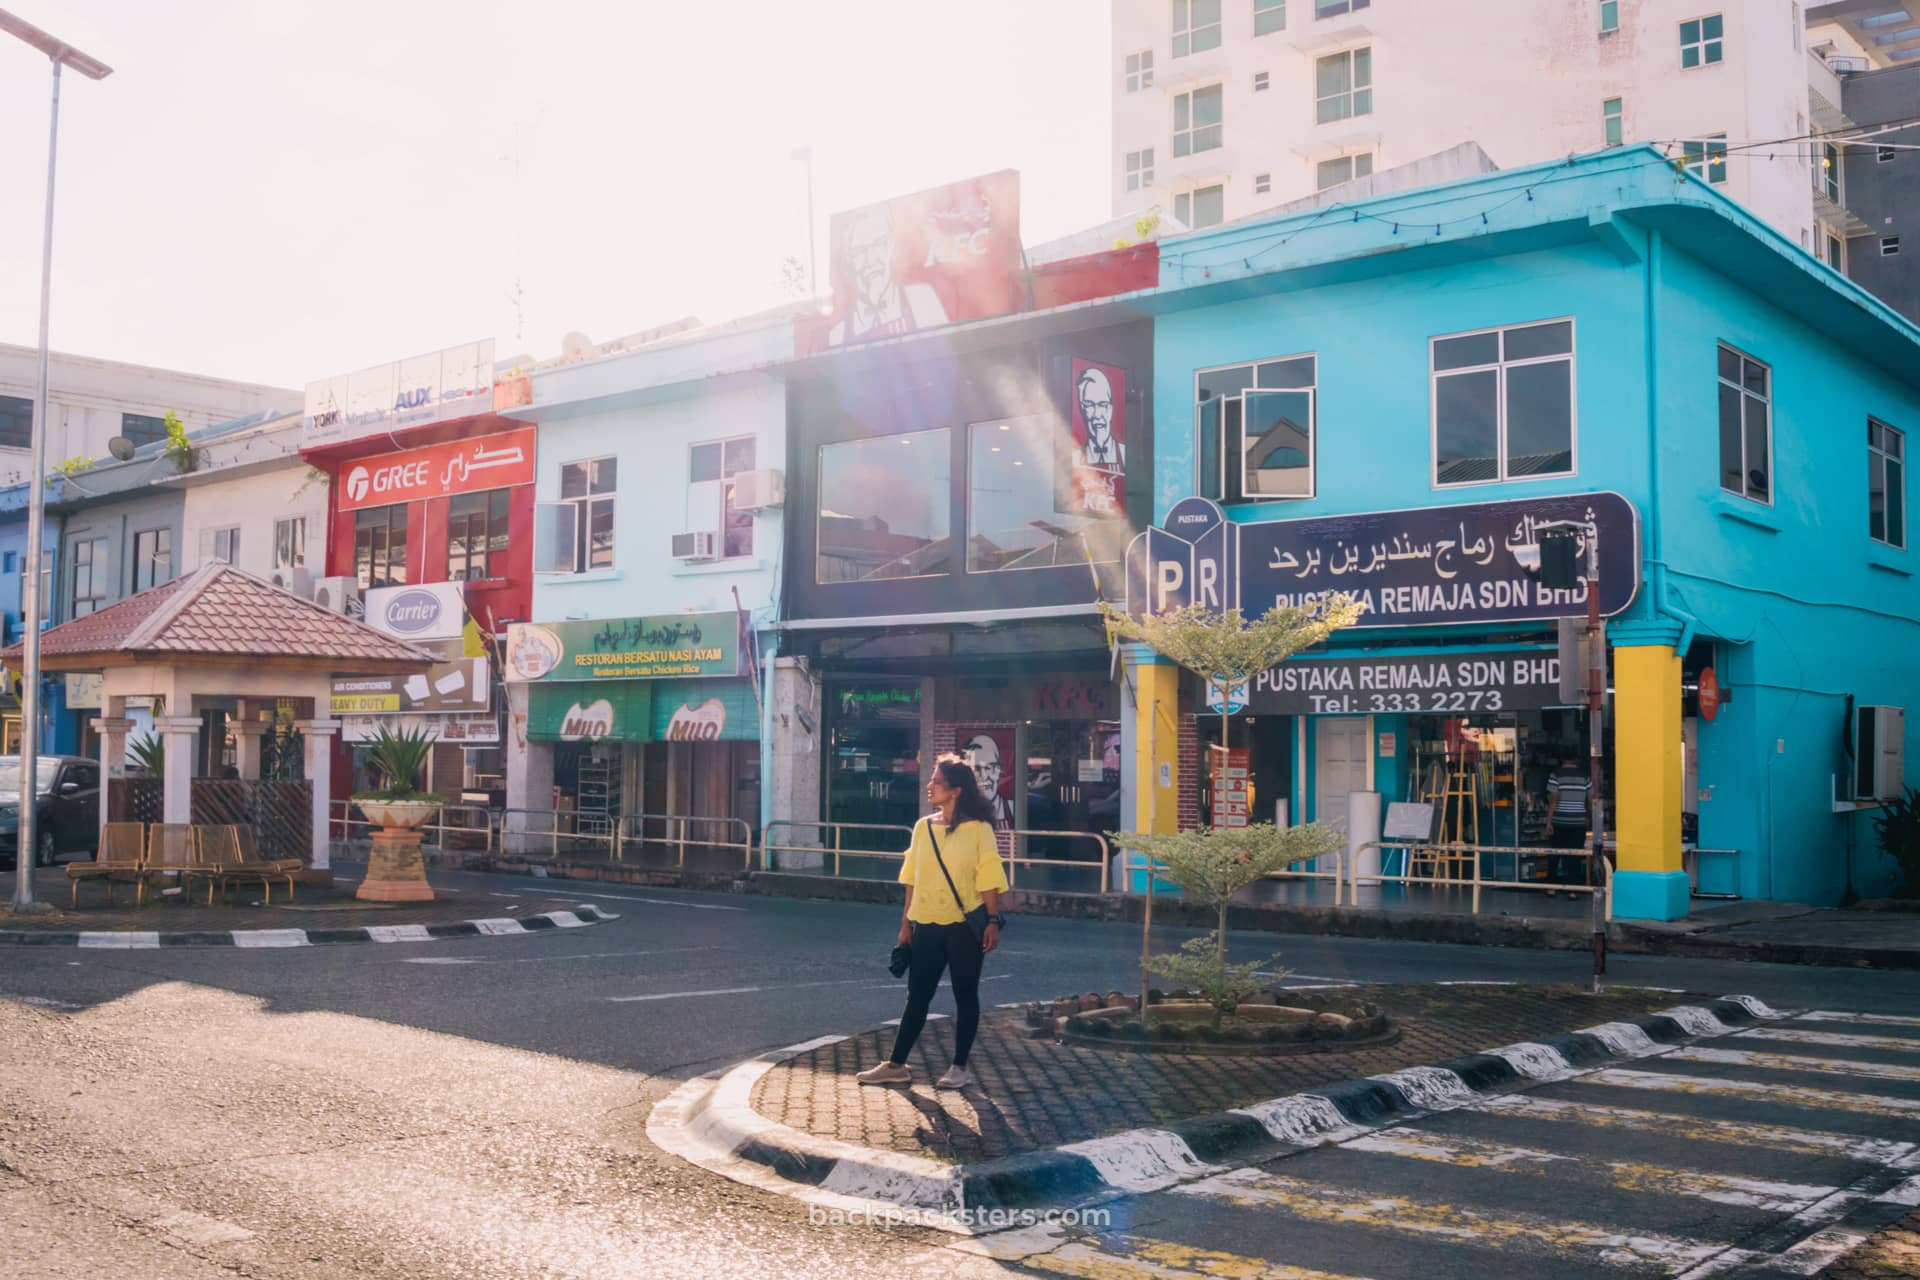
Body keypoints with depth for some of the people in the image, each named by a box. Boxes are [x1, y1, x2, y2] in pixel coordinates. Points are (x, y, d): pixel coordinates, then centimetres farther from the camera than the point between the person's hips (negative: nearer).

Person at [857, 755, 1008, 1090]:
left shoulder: (978, 829, -7)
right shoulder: (923, 827, 7)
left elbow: (988, 880, -7)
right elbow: (913, 878, 10)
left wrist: (993, 921, -12)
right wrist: (906, 923, 10)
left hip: (964, 926, -4)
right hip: (927, 925, 4)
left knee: (965, 994, 6)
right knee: (917, 995, 9)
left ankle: (960, 1068, 15)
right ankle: (896, 1065, 15)